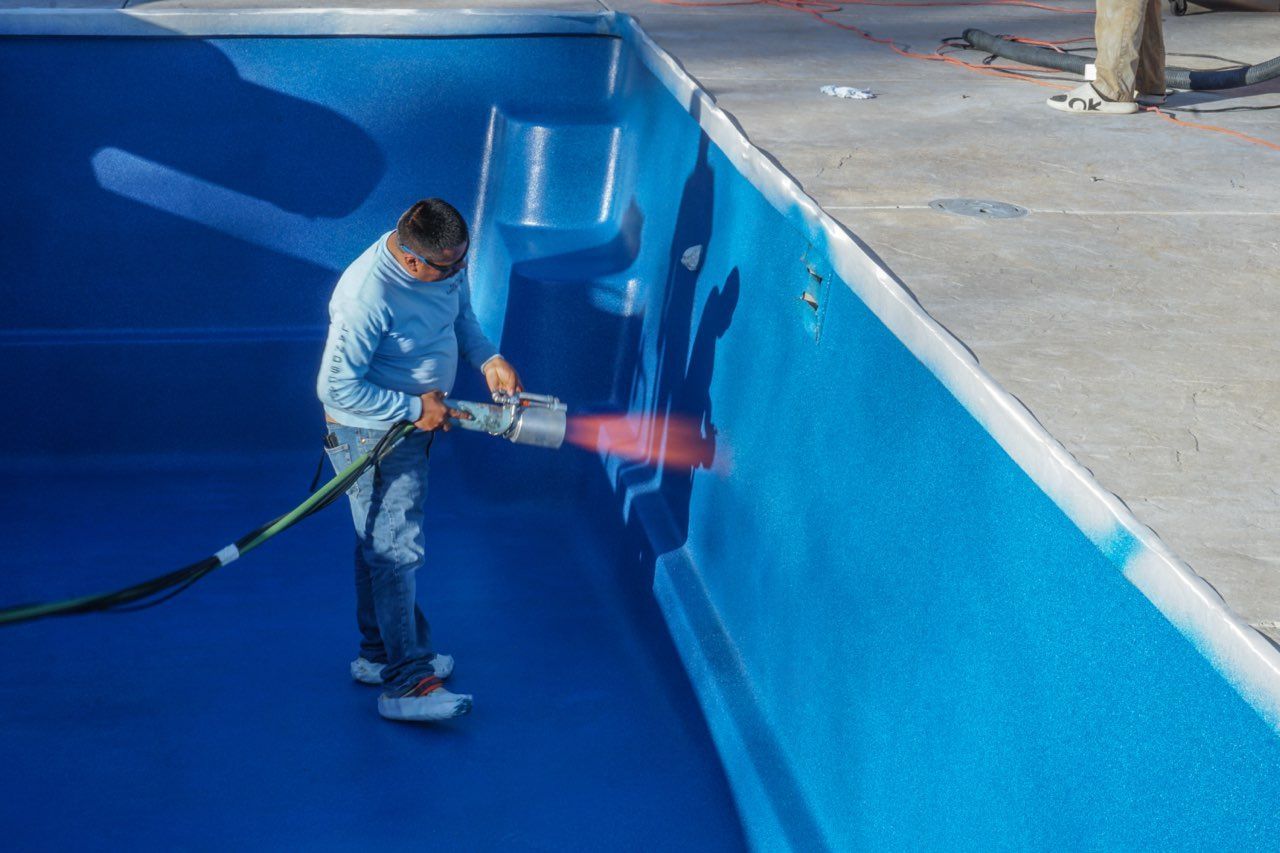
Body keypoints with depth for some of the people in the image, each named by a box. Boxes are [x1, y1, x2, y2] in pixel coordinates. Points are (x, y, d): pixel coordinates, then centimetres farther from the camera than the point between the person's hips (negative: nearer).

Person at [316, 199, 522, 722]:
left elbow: (461, 314, 12)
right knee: (396, 551, -6)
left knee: (382, 544, 20)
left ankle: (378, 655, 33)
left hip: (416, 420, 8)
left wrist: (488, 359, -6)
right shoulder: (366, 297, -33)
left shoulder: (447, 263, -9)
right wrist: (414, 409, -24)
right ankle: (405, 683, 0)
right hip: (372, 433, -8)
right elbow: (337, 387, -29)